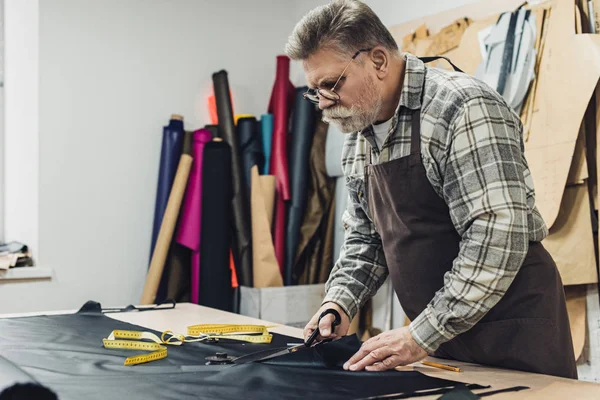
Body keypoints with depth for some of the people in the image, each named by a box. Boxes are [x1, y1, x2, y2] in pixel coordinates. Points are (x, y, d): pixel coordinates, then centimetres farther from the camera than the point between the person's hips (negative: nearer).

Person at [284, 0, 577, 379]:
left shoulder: (462, 108, -20)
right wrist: (340, 302, -2)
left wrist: (422, 336, -23)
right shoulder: (359, 137, 6)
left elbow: (497, 239, -26)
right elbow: (365, 237, 15)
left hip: (511, 326, -7)